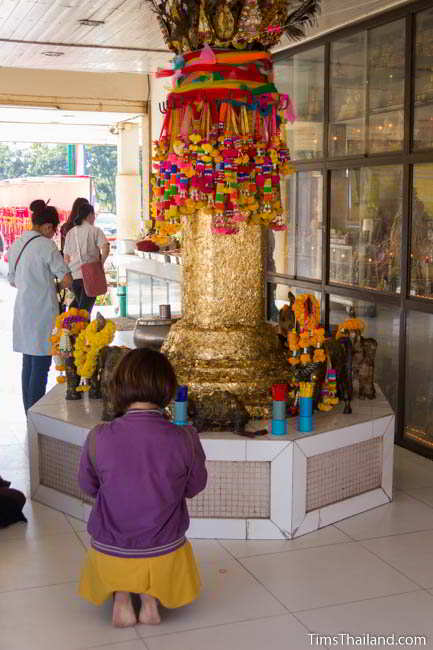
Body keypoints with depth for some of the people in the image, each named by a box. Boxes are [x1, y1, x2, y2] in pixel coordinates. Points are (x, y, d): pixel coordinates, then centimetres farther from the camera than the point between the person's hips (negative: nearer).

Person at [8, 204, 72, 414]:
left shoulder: (16, 244, 10)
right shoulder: (46, 245, -13)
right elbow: (66, 280, -15)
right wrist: (54, 282, 6)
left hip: (22, 308, 8)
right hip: (42, 311, -7)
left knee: (28, 363, 15)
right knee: (41, 365, -1)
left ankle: (29, 411, 24)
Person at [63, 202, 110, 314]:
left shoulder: (70, 233, 11)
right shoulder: (95, 231, -2)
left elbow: (66, 257, 12)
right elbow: (105, 248, -18)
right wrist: (101, 264, -6)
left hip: (73, 275, 4)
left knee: (78, 301, 25)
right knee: (85, 308, 0)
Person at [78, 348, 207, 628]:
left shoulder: (99, 438, -18)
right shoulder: (185, 439, -19)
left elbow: (88, 486, 0)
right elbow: (194, 487, -1)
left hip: (110, 554, 0)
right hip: (163, 557, 0)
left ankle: (121, 597, 10)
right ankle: (151, 599, 10)